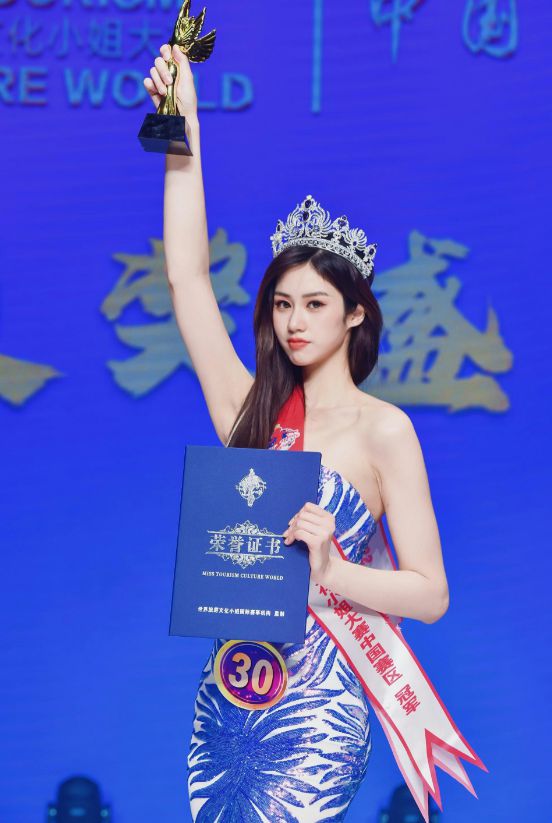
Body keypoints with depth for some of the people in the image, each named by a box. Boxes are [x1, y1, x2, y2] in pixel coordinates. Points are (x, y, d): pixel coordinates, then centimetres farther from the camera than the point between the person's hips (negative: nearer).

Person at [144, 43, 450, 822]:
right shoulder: (252, 412, 6)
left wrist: (332, 569, -24)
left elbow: (430, 594, -8)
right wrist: (183, 135, -3)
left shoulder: (383, 429, -6)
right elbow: (187, 275, 0)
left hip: (316, 707, -4)